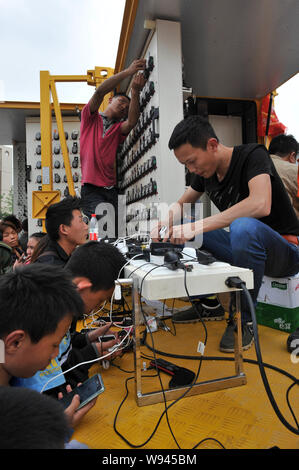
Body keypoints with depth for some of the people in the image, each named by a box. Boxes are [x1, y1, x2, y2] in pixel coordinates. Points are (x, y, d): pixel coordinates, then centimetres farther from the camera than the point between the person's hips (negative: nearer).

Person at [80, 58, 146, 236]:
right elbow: (100, 92, -3)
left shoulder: (118, 129, 21)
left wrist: (135, 92, -14)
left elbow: (131, 122, -2)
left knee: (117, 231, -5)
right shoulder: (91, 118, 14)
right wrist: (128, 71, -6)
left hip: (111, 190, 4)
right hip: (91, 189, -4)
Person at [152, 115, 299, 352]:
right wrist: (165, 223, -9)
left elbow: (260, 205, -35)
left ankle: (243, 319, -16)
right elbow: (181, 204, 14)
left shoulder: (253, 154, -17)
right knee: (180, 229, -4)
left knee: (243, 226, -38)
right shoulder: (206, 172, 2)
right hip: (241, 245, 6)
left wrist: (196, 227, -37)